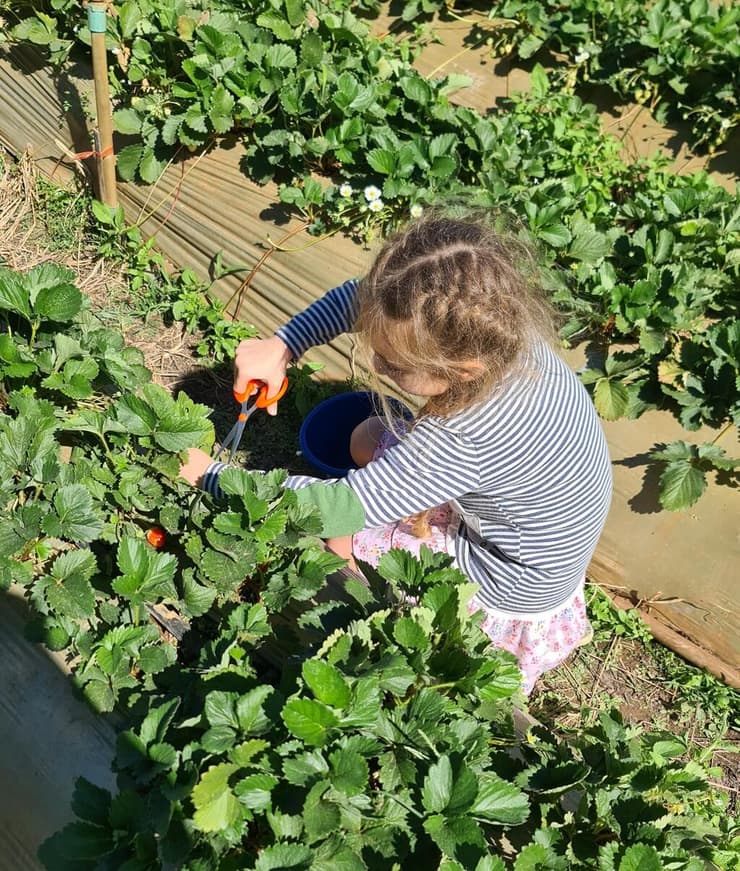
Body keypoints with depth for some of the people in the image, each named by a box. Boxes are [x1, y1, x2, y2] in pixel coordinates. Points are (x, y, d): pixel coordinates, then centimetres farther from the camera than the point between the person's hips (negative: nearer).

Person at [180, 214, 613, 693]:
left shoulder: (459, 443, -42)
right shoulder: (492, 324, -22)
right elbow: (360, 298, -9)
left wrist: (210, 475, -25)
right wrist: (280, 346, -19)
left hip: (517, 585, -7)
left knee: (335, 531, -1)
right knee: (368, 438, 10)